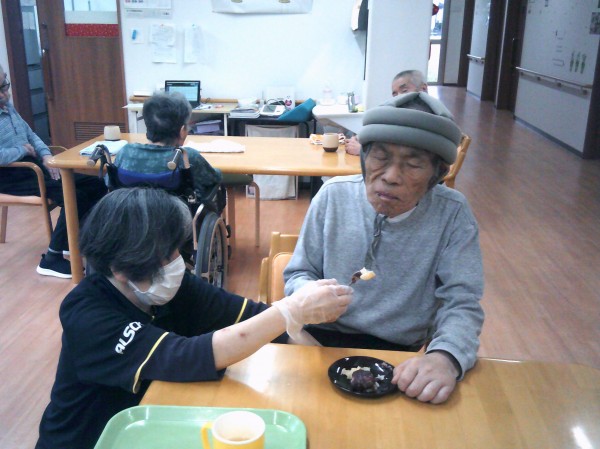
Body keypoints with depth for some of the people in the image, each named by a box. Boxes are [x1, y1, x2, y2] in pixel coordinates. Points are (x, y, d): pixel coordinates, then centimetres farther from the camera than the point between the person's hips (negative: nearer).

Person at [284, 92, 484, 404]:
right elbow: (298, 274, 4)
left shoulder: (452, 213, -9)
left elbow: (462, 304, -13)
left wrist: (446, 357, -36)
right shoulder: (334, 195, -4)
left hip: (399, 352, -1)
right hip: (322, 338, 1)